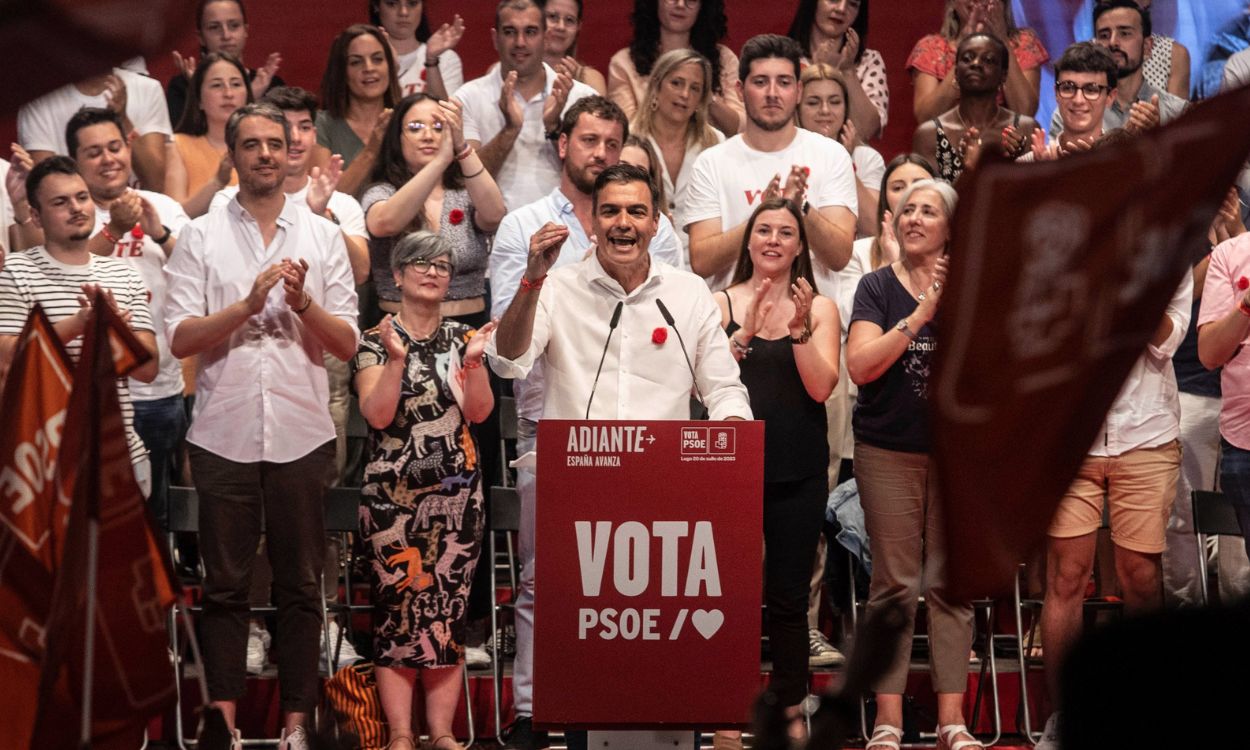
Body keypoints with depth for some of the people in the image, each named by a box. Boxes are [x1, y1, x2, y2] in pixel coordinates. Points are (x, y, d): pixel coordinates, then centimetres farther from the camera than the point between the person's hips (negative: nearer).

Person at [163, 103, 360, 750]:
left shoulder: (323, 236, 9)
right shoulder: (200, 237, 6)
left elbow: (346, 344, 5)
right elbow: (180, 338, -3)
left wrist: (304, 304, -13)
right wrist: (249, 303, -15)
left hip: (301, 435, 1)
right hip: (224, 435, -1)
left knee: (300, 586, 4)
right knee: (225, 585, 2)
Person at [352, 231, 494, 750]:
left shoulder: (460, 337, 11)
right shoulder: (377, 340, 2)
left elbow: (479, 411, 1)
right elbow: (377, 414, -10)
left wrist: (473, 360, -13)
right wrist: (396, 359, -20)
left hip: (456, 492, 3)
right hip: (393, 493, -3)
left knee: (449, 609, 1)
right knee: (398, 606, -5)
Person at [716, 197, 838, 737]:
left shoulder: (819, 308, 5)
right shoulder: (720, 304, 4)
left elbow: (821, 387, -6)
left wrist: (800, 328, -17)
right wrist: (746, 333, -18)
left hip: (797, 471, 1)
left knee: (788, 596, 4)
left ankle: (789, 708, 13)